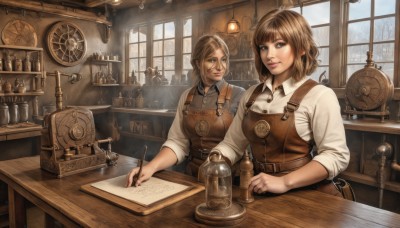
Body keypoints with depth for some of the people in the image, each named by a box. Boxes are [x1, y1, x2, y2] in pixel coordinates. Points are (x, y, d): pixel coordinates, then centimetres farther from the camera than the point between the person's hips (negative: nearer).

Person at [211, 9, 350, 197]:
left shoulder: (319, 95, -8)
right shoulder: (252, 95, 6)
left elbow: (335, 156, -12)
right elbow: (232, 144, 9)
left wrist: (285, 182, -20)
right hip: (260, 193, 3)